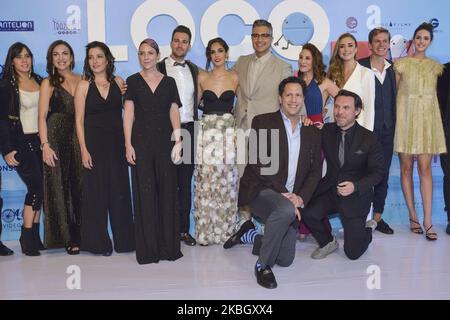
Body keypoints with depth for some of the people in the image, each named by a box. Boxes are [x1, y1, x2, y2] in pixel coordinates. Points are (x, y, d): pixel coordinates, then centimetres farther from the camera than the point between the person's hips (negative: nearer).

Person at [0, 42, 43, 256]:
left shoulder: (39, 82, 11)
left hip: (39, 141, 5)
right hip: (20, 143, -5)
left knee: (38, 189, 7)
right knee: (36, 187, -11)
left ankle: (34, 236, 17)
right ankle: (27, 237, 2)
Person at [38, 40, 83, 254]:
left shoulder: (82, 81, 10)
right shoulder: (49, 83, 3)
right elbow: (42, 117, -3)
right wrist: (45, 145, -12)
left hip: (79, 138, 3)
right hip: (56, 138, -2)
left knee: (81, 187, 4)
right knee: (60, 187, 2)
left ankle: (82, 234, 16)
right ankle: (67, 237, 12)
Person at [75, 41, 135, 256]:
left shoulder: (118, 82, 5)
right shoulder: (84, 86, -1)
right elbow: (79, 120, -3)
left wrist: (128, 142, -3)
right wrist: (84, 150, -10)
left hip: (116, 142, 2)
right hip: (94, 143, -2)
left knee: (120, 191, 7)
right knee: (96, 192, 3)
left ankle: (123, 239, 20)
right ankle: (98, 242, 16)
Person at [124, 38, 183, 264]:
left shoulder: (169, 82, 10)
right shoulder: (133, 81, 6)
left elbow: (174, 113, 6)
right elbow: (128, 114, 2)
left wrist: (178, 141, -5)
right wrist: (128, 144, -6)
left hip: (164, 141, 1)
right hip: (141, 141, -1)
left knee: (167, 191, 3)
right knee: (144, 193, 0)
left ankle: (169, 245, 14)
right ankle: (148, 248, 9)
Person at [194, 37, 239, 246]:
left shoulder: (235, 77, 5)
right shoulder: (202, 77, 7)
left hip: (228, 133, 0)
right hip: (206, 133, 0)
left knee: (227, 181, 1)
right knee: (206, 182, -1)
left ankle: (226, 230, 13)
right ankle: (206, 231, 9)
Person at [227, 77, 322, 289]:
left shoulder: (312, 133, 12)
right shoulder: (262, 122, -2)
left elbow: (315, 171, 8)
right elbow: (259, 163, -12)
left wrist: (301, 197, -9)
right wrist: (283, 192, -19)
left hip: (291, 200, 5)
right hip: (260, 191, -5)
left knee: (285, 260, 2)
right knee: (286, 209, -38)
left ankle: (250, 233, 29)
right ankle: (263, 264, -17)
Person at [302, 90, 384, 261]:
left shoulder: (369, 139, -11)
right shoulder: (326, 131, -3)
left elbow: (378, 172, -6)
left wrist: (356, 186, -22)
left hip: (356, 196, -3)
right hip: (330, 190, 3)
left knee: (352, 252, -3)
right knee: (307, 213, -26)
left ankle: (368, 229, 34)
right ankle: (328, 242, 7)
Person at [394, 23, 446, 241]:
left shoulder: (436, 66, 13)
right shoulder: (401, 63, 5)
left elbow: (438, 92, 17)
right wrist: (392, 118, -5)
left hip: (427, 119, 1)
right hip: (405, 118, -1)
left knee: (425, 168, -5)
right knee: (406, 168, 1)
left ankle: (427, 220, -5)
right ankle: (413, 216, 12)